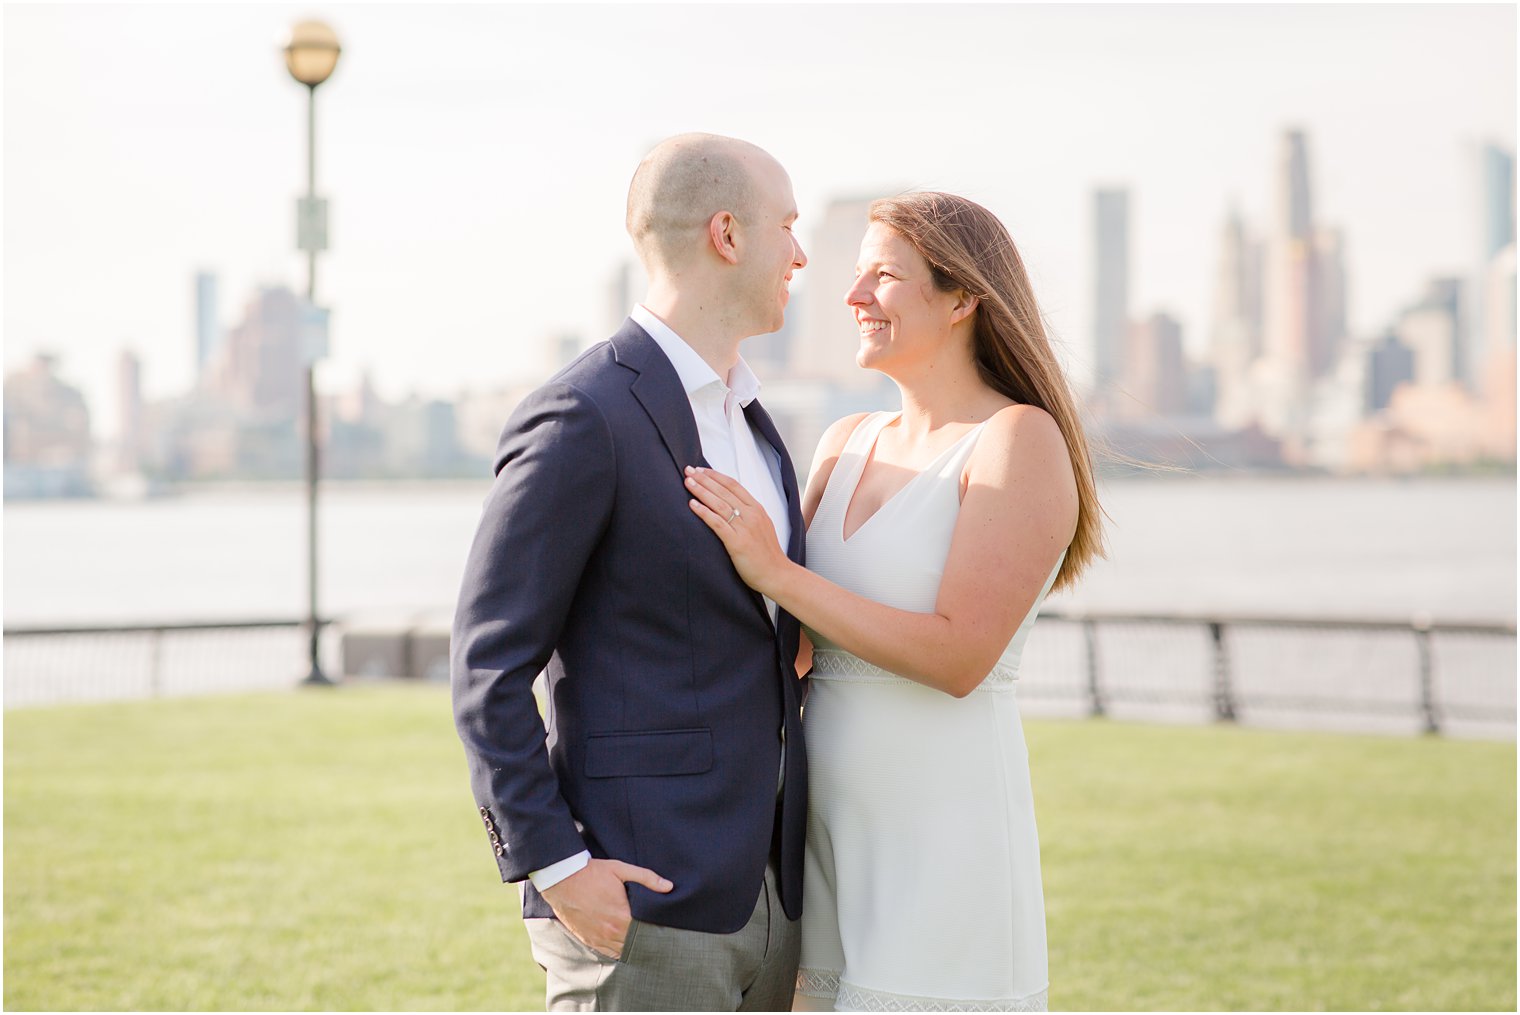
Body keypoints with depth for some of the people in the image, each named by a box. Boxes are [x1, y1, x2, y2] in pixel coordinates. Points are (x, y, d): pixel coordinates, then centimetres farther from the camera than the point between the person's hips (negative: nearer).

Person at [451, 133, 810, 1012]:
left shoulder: (745, 419, 15)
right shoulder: (583, 421, -13)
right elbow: (488, 666, -14)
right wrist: (553, 864, -19)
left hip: (763, 891, 9)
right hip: (641, 898, -9)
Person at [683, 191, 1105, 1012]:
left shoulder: (1021, 439, -10)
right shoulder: (848, 444, 11)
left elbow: (959, 657, -18)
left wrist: (775, 573, -20)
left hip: (944, 839, -7)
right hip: (835, 842, 7)